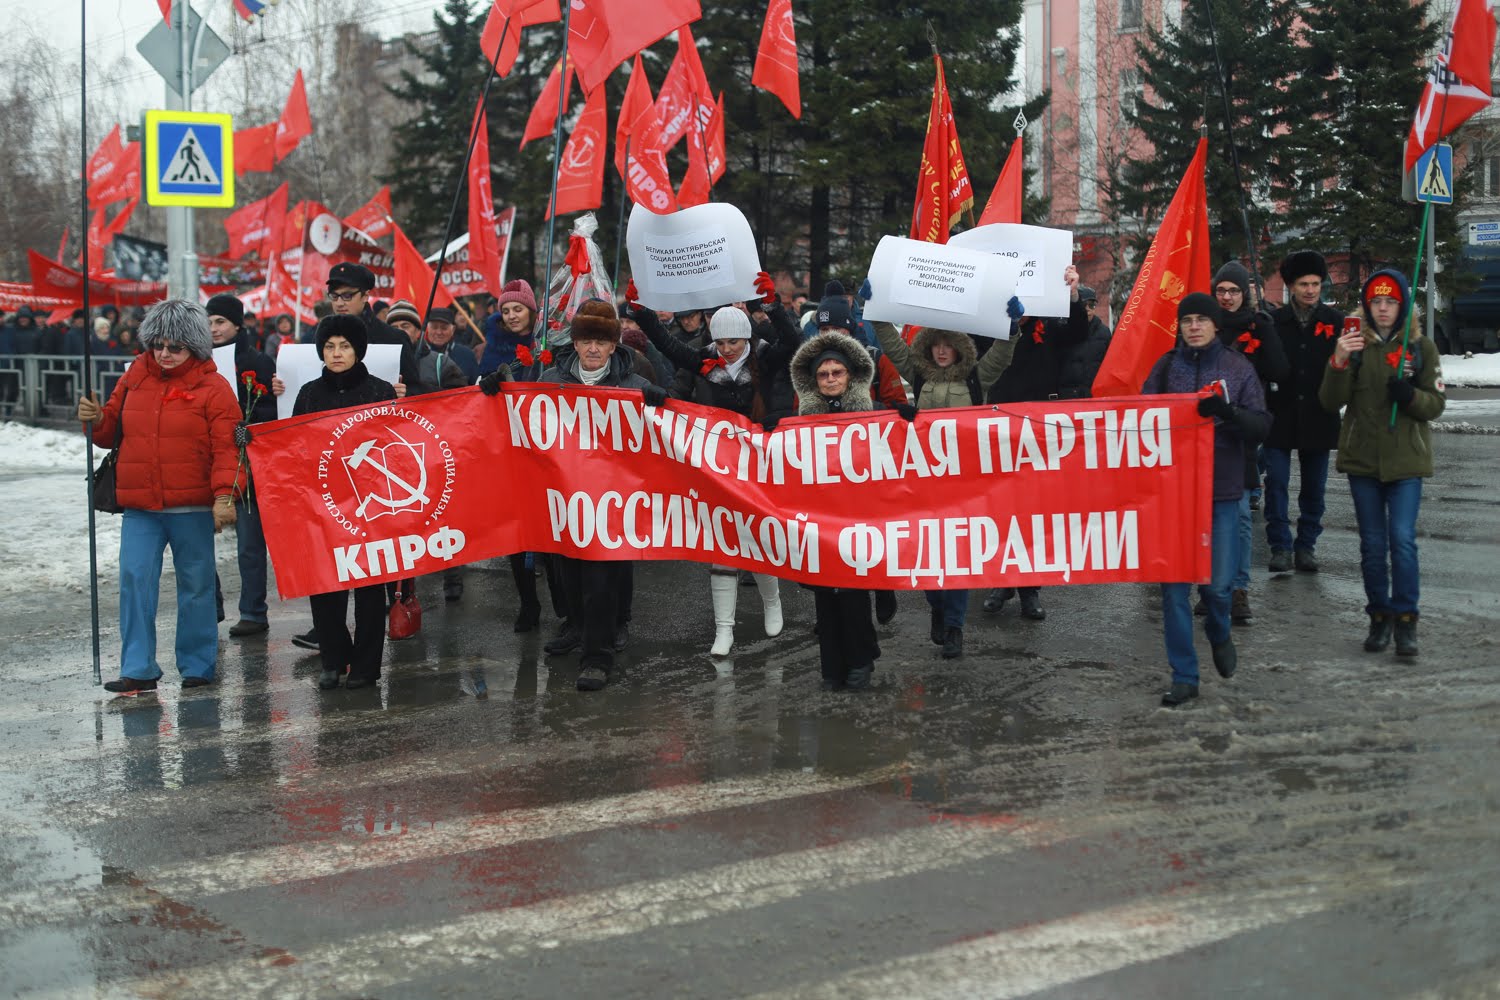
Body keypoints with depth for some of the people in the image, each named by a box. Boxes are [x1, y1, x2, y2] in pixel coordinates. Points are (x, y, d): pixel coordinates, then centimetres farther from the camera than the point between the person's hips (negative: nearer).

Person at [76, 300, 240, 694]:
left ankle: (197, 666, 18)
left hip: (192, 508, -3)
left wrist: (223, 494, -23)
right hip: (139, 507, 4)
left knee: (195, 585, 6)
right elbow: (113, 432, 20)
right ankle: (138, 669, 2)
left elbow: (225, 447, -11)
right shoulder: (135, 378, 11)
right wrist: (96, 420, -2)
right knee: (135, 580, -3)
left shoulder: (212, 388, -3)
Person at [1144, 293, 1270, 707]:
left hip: (1222, 490, -1)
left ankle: (1219, 633, 33)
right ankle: (1184, 677, 8)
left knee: (1217, 583, -2)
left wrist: (1228, 412, -22)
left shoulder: (1238, 368, 3)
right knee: (1174, 584, -1)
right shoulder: (1165, 367, 6)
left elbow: (1260, 427, -3)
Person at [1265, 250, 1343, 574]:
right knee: (1277, 483, -4)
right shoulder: (1275, 321, 1)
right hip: (1280, 417, -1)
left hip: (1318, 419, 1)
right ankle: (1280, 546, 3)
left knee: (1314, 487, 8)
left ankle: (1306, 545, 18)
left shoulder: (1334, 321, 3)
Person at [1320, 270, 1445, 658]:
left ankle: (1406, 620, -4)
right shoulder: (1354, 345, 4)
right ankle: (1379, 617, 17)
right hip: (1362, 458, 2)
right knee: (1372, 543, 7)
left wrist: (1409, 394, -20)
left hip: (1406, 459, -2)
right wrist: (1339, 363, -20)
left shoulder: (1421, 348, 2)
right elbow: (1330, 403, -4)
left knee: (1403, 539, -11)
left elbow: (1436, 404, 0)